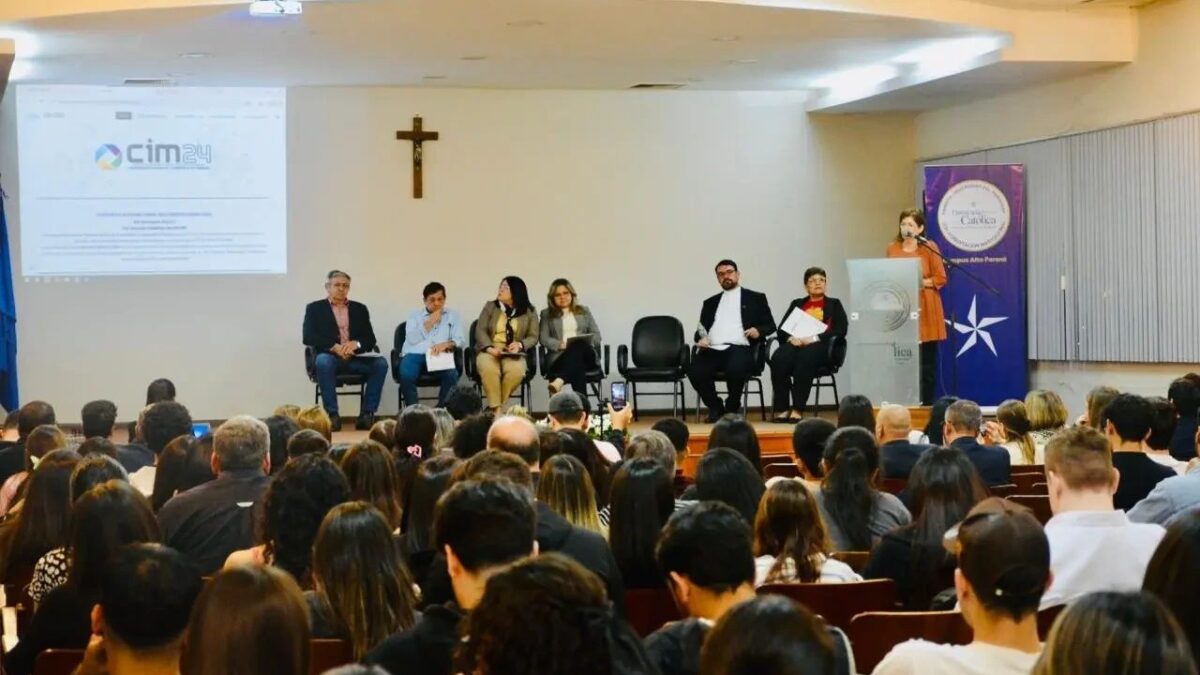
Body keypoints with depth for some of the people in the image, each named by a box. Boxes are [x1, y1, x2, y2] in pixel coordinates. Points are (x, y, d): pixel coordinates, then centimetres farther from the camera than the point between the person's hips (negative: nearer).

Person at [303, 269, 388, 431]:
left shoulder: (360, 309, 18)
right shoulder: (315, 308, 10)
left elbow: (370, 339, 9)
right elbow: (308, 337, -4)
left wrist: (356, 343, -14)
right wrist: (334, 346, -18)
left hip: (355, 358, 3)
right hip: (329, 356, -3)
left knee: (381, 363, -25)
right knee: (323, 362, -37)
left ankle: (367, 414, -22)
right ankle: (332, 415, -30)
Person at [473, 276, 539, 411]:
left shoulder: (529, 312, 10)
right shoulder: (490, 306, 12)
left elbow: (533, 337, 7)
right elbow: (480, 330, 4)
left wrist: (520, 344, -16)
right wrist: (490, 348, -15)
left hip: (513, 354, 0)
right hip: (489, 351, 0)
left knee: (516, 371, -35)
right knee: (489, 369, -36)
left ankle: (497, 406, -21)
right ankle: (495, 408, -30)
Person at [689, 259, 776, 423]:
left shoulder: (755, 298, 18)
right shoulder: (710, 303, 28)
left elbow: (770, 325, 14)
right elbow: (701, 329, 23)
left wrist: (758, 330, -8)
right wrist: (701, 338, 0)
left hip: (740, 348, -3)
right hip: (712, 350, 3)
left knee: (735, 369, -38)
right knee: (695, 371, -30)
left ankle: (732, 408, -6)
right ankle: (715, 407, -3)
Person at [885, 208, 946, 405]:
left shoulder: (929, 248, 1)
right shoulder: (892, 248, 11)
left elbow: (941, 278, -1)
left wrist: (922, 282, -14)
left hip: (924, 309, -2)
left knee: (926, 359, -1)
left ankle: (926, 403, 4)